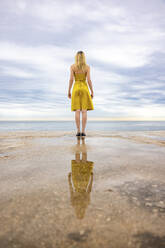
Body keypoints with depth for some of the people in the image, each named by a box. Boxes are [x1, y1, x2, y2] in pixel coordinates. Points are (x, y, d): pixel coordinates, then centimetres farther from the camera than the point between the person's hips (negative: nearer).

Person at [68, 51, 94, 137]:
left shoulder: (72, 66, 1)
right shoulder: (87, 67, 1)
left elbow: (71, 79, -4)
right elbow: (89, 80, -5)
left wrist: (69, 91, 3)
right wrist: (92, 92, 1)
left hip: (76, 89, 0)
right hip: (84, 89, 0)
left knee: (77, 111, -1)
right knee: (84, 111, -1)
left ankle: (78, 131, -4)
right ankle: (83, 131, -5)